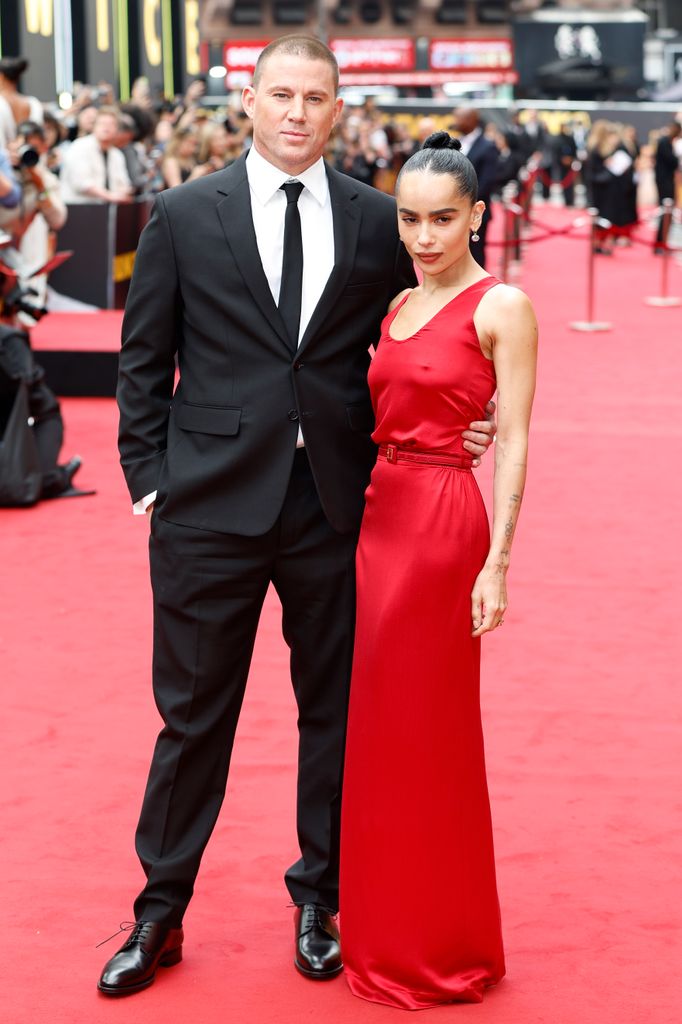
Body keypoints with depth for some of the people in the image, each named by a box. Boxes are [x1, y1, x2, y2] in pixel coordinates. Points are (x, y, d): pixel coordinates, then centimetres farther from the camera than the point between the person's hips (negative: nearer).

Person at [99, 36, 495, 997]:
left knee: (334, 707, 12)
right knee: (194, 712, 7)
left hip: (336, 499, 2)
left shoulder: (377, 222, 4)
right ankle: (160, 915, 21)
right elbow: (144, 359, 4)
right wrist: (150, 476, -1)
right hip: (212, 502, -1)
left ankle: (320, 900, 29)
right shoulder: (184, 215, 1)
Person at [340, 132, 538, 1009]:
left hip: (443, 519, -7)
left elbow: (513, 443, -11)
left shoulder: (501, 307, -7)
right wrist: (359, 522, 7)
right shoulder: (398, 307, 13)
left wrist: (497, 561, -16)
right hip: (378, 514, 7)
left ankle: (441, 943, 17)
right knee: (378, 724, 13)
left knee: (425, 730, 1)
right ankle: (383, 933, 27)